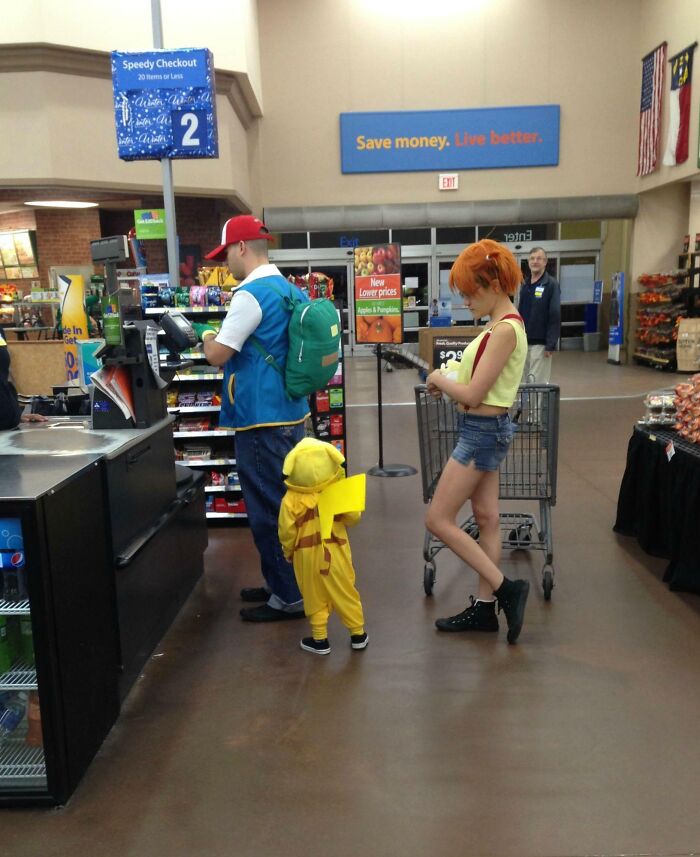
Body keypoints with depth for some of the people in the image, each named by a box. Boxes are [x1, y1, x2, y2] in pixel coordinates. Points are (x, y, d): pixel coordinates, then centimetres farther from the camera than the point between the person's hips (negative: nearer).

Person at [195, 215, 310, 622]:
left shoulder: (251, 294, -17)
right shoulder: (290, 290, 12)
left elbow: (218, 355, -17)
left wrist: (206, 336, 4)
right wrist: (223, 336, 16)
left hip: (262, 419, -9)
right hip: (290, 412, 10)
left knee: (268, 510, 1)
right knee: (283, 504, 18)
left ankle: (288, 597, 11)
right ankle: (284, 583, 30)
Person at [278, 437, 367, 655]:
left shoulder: (291, 499, -16)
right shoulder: (339, 492, -13)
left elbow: (287, 531, -10)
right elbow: (353, 517, -4)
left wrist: (288, 551, 7)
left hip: (307, 555, -1)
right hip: (335, 552, 2)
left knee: (314, 597, 13)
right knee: (345, 593, 15)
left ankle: (319, 639, 21)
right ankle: (358, 635, 26)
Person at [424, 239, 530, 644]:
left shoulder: (505, 329, -21)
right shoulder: (502, 324, 9)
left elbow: (473, 394, -22)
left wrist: (440, 379, -6)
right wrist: (448, 379, -1)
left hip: (482, 431, -10)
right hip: (486, 430, 10)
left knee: (438, 519, -3)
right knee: (487, 518, 13)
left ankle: (506, 588, 3)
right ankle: (485, 607, 23)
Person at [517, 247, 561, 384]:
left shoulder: (551, 285, -8)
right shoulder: (525, 284, 11)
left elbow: (555, 316, -13)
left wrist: (551, 344, -19)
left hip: (540, 343, -6)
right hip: (524, 341, 6)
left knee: (538, 383, -6)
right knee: (525, 381, 11)